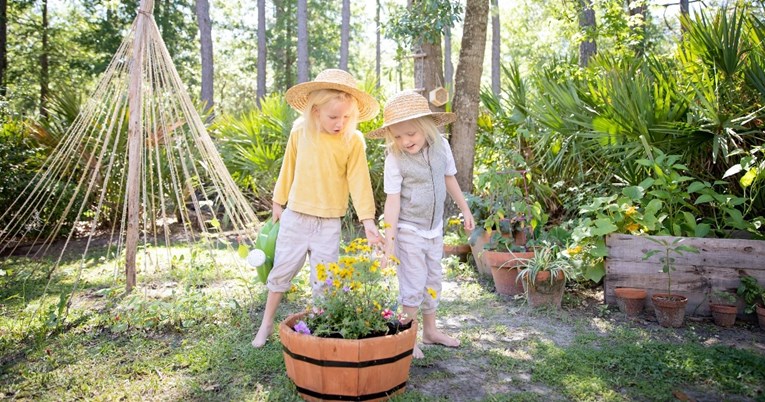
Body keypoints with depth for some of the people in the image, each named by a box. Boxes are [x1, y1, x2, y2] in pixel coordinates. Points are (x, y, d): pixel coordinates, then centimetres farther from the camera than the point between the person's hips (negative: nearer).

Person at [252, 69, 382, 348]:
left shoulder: (353, 141, -10)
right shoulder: (300, 133, -5)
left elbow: (359, 181, -9)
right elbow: (288, 169, 7)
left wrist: (367, 220, -14)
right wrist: (279, 202, 13)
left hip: (329, 222, -1)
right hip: (295, 216, 2)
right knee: (281, 270, 13)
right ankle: (267, 323, 29)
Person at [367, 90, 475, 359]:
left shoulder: (441, 146, -5)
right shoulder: (395, 158, -19)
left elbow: (449, 179, 10)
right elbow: (393, 199, -19)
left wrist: (464, 209, 17)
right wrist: (389, 239, -22)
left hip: (434, 228, 6)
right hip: (409, 231, -6)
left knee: (433, 281, 17)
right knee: (413, 285, -1)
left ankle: (430, 330, 34)